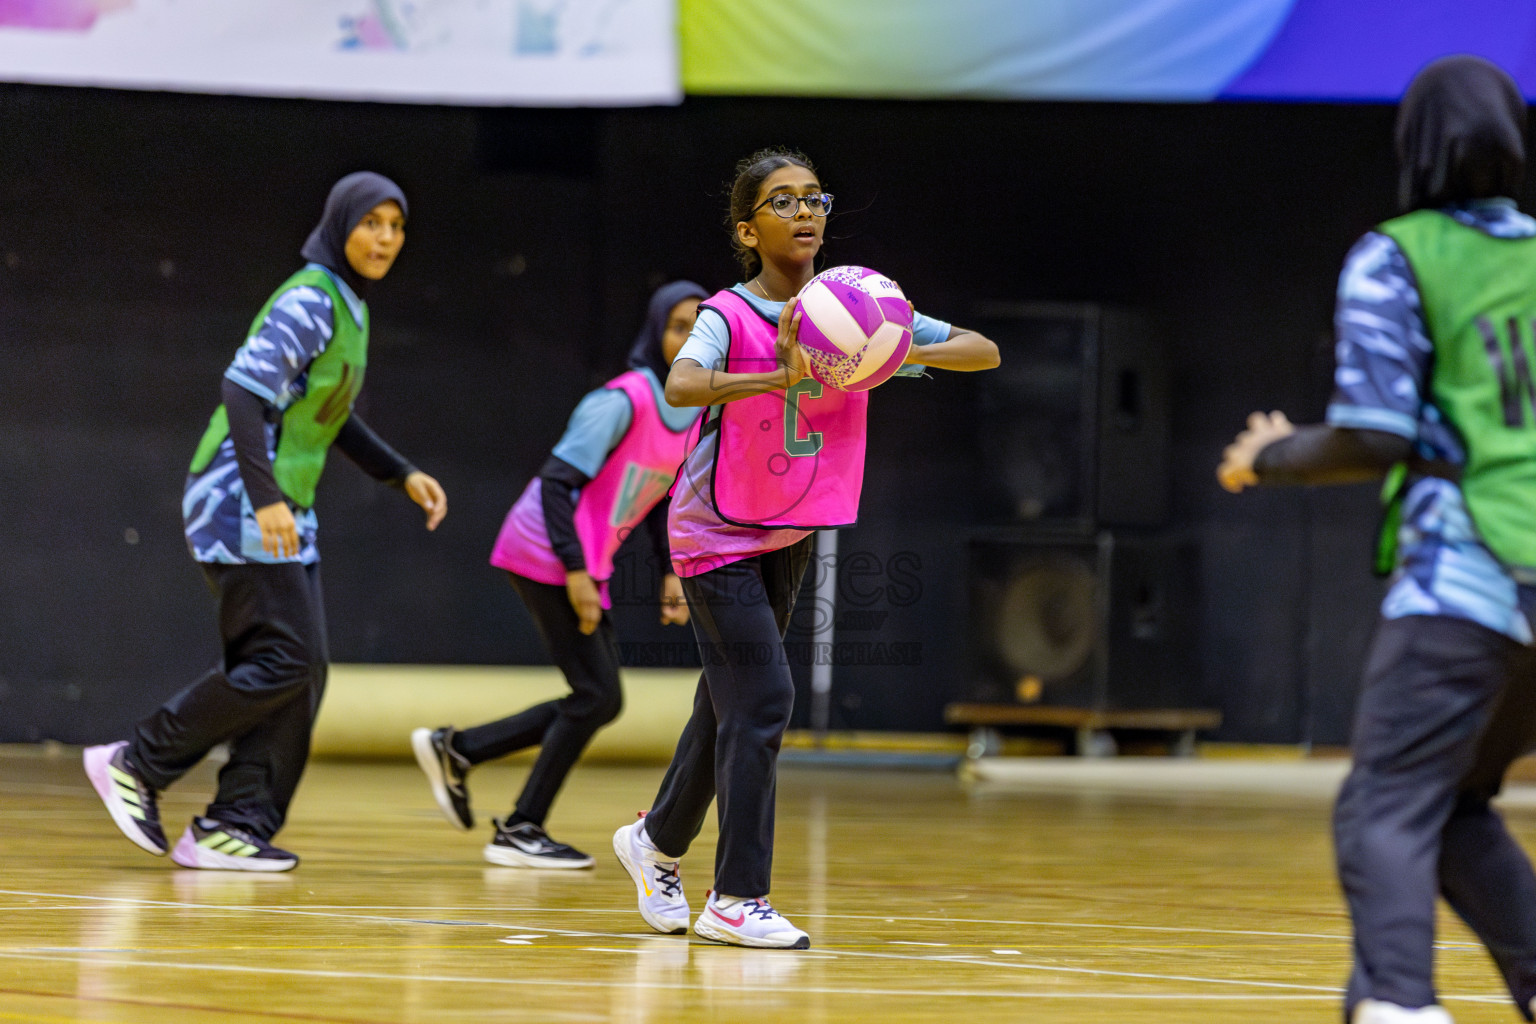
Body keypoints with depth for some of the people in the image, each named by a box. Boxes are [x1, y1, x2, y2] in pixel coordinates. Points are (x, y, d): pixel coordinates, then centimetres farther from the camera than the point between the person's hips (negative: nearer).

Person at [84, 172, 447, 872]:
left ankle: (234, 826, 2)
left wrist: (402, 475, 23)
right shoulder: (310, 302, -14)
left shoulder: (348, 309, 16)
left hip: (282, 512, 10)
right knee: (286, 659, -13)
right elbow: (243, 391, -23)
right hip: (243, 503, -10)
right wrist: (266, 497, -31)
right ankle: (135, 765, -4)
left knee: (301, 670, 3)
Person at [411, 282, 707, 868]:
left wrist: (670, 573, 9)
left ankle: (455, 751, 17)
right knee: (598, 696, -10)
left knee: (599, 701, 9)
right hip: (547, 556, -9)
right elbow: (557, 482, -19)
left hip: (585, 567, 9)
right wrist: (575, 571, -23)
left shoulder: (696, 413, 8)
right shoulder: (623, 401, -17)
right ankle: (521, 831, -1)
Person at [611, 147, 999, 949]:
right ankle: (738, 899, -7)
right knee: (762, 700, -14)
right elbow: (681, 385, -40)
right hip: (718, 532, -6)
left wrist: (906, 353, -27)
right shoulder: (728, 317, -19)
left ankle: (656, 842, 38)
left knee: (732, 701, 16)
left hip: (791, 535, 6)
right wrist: (777, 377, -54)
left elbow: (985, 352, -8)